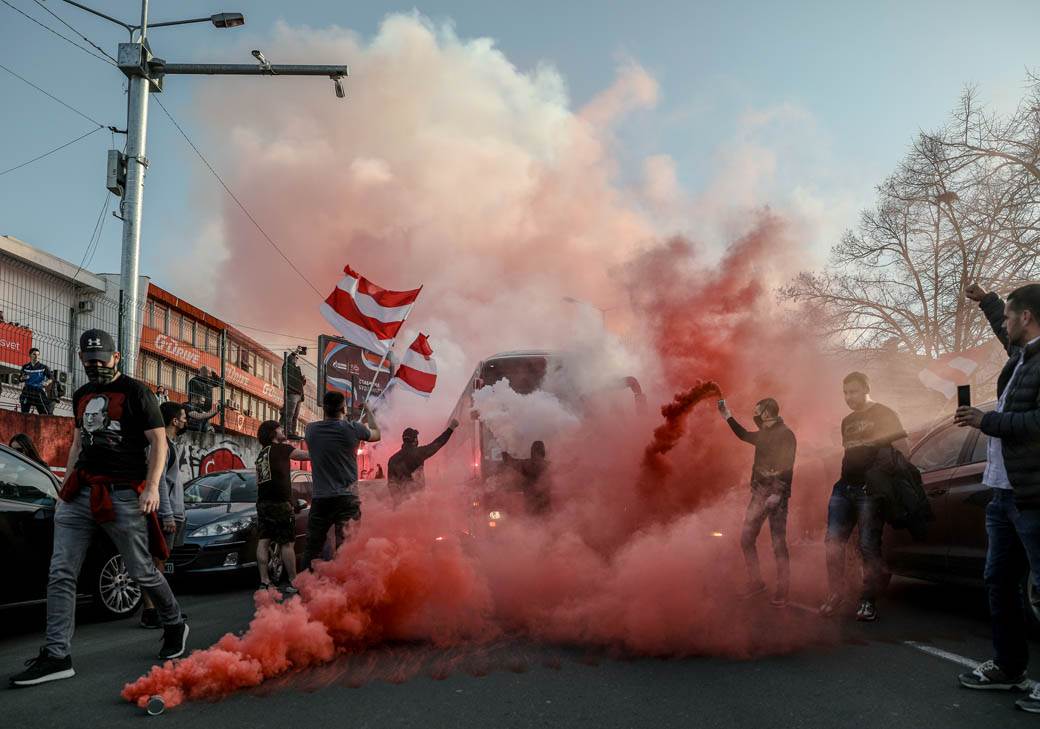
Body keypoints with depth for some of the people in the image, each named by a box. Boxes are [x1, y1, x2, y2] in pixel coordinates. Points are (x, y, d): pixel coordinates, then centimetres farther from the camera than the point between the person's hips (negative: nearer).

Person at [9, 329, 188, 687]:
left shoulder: (136, 392, -2)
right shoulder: (81, 396, 18)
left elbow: (158, 441, -6)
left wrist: (152, 486, -16)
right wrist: (65, 486, 20)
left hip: (123, 494, -6)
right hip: (80, 492, 6)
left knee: (142, 572, 2)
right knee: (61, 574, -2)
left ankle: (175, 625, 24)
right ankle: (57, 656, 3)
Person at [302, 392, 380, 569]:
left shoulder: (312, 429, 2)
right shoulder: (352, 429, -6)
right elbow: (376, 434, 14)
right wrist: (368, 412, 30)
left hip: (319, 499, 3)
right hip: (346, 498, -3)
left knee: (312, 548, 12)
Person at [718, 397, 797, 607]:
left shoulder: (785, 434, -10)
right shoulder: (764, 435, 14)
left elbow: (787, 468, -19)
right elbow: (744, 435, 35)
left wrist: (777, 494, -27)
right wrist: (728, 416, 31)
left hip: (776, 495, -8)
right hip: (759, 493, 8)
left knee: (778, 543, -3)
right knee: (746, 538, 5)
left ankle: (782, 592, 4)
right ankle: (756, 582, 17)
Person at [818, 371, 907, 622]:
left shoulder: (885, 415, 2)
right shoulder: (848, 421, 21)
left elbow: (902, 449, -4)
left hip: (871, 489, -6)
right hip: (844, 487, 6)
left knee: (868, 545, -4)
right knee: (833, 540, -1)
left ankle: (868, 601, 8)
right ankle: (836, 594, 9)